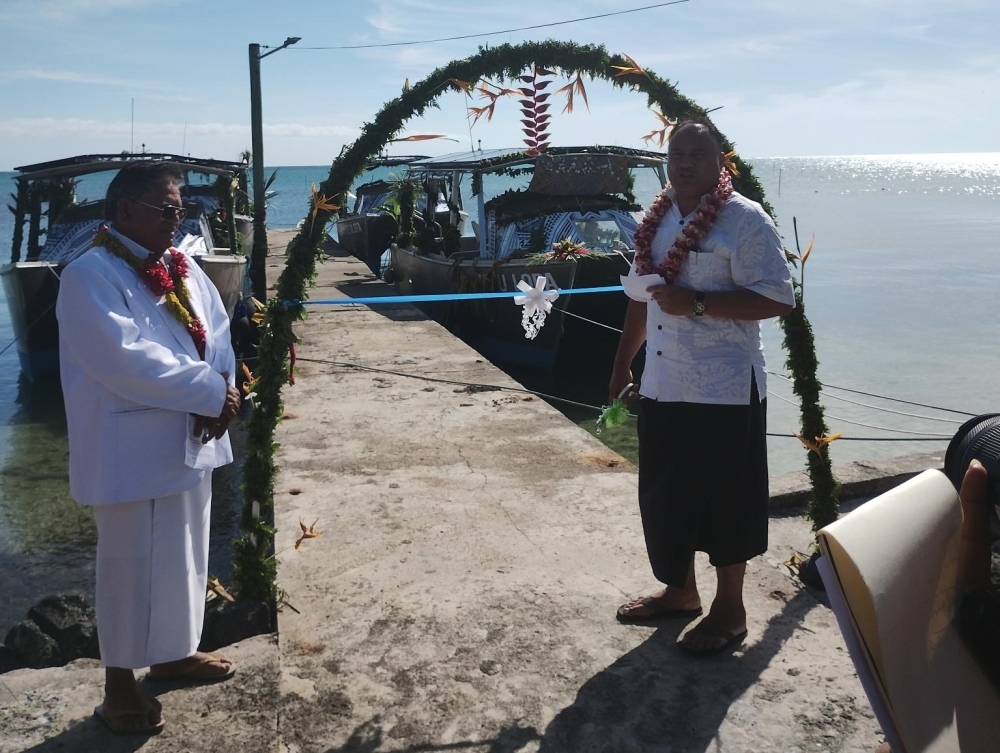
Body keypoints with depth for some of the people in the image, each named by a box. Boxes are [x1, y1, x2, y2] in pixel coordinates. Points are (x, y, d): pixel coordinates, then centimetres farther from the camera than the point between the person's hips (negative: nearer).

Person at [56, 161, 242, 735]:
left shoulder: (183, 268, 10)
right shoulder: (90, 277, -15)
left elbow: (219, 335, 6)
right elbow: (128, 361, -25)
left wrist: (218, 393, -13)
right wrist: (211, 393, -20)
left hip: (190, 441, 8)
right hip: (132, 452, -8)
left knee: (187, 555, 18)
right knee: (133, 565, 4)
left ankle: (174, 651, 37)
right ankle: (120, 680, 21)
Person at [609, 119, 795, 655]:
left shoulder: (745, 219, -10)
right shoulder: (656, 220, 11)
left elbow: (777, 299, -17)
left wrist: (696, 302, -24)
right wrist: (622, 366, 17)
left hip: (726, 390, -7)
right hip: (662, 387, 7)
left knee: (726, 501, 4)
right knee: (664, 496, 15)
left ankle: (729, 609, 22)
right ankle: (679, 591, 34)